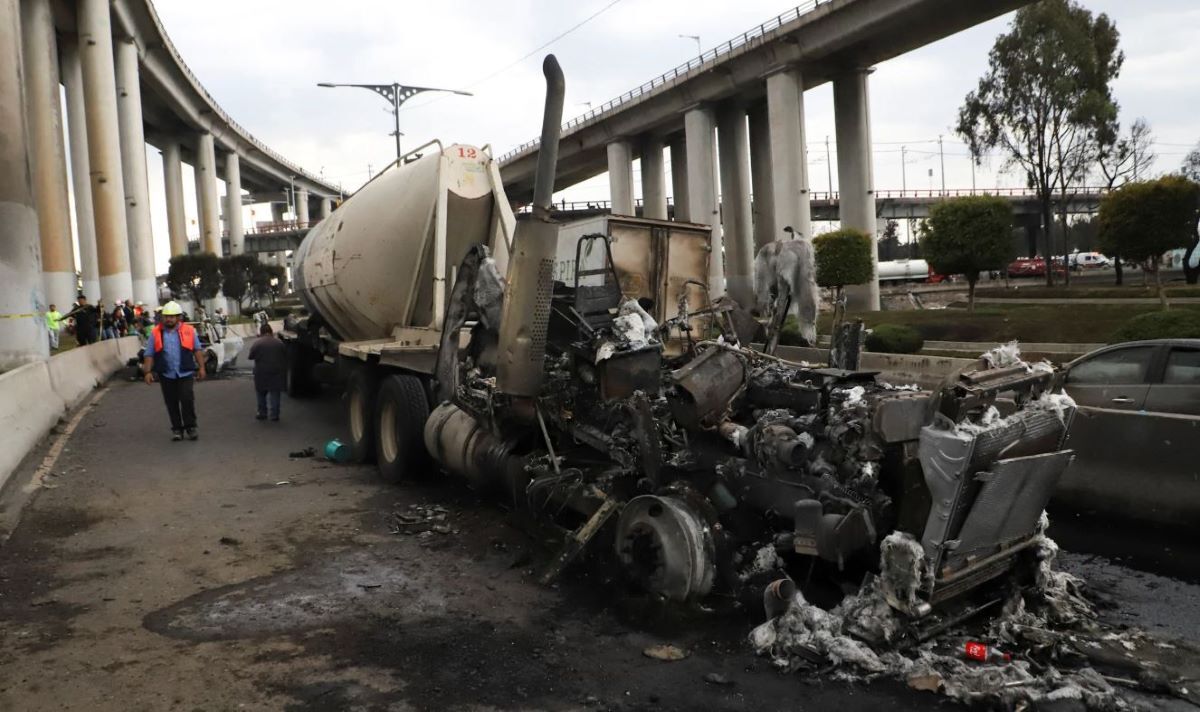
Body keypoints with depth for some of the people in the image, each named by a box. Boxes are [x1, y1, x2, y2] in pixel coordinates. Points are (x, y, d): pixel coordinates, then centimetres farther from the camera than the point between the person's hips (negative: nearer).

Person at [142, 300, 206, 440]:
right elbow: (149, 355, 6)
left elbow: (197, 349, 5)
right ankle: (177, 429, 19)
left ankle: (190, 427, 4)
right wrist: (147, 371, -3)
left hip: (185, 373, -2)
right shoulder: (156, 333, 4)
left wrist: (201, 367, -1)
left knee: (187, 399, -11)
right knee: (172, 403, 8)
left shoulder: (189, 330, 3)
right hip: (166, 375, 2)